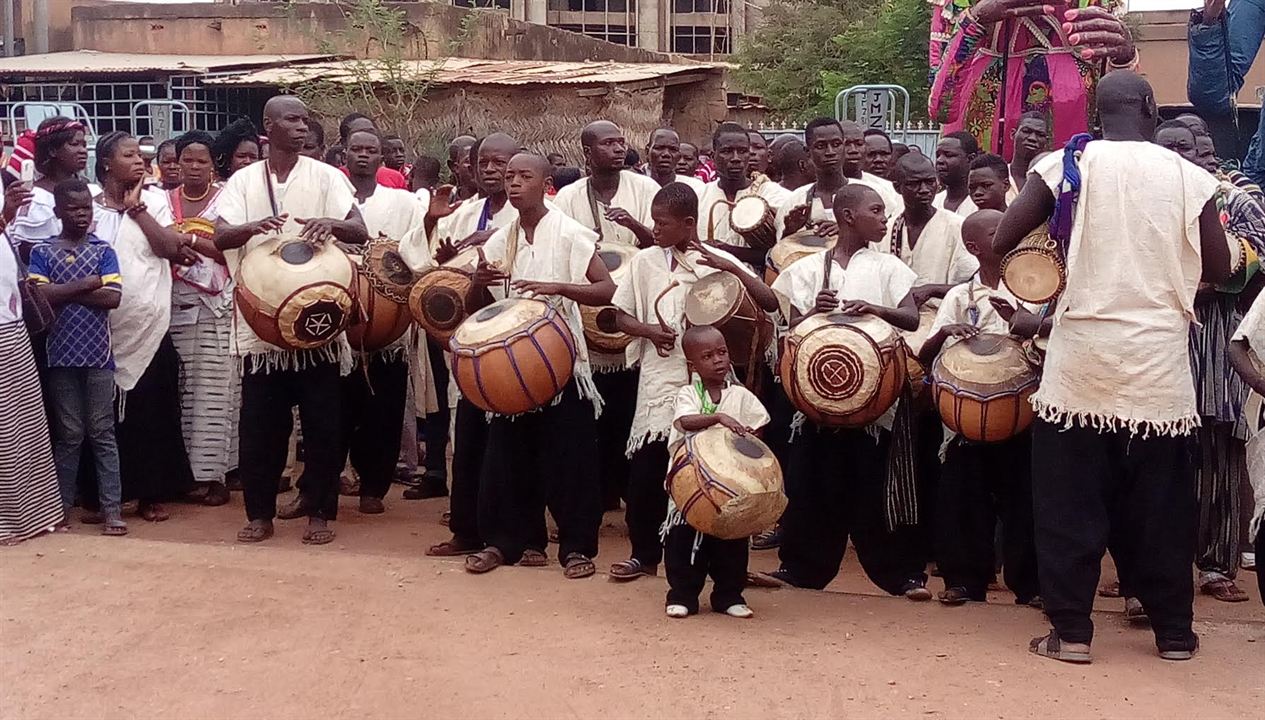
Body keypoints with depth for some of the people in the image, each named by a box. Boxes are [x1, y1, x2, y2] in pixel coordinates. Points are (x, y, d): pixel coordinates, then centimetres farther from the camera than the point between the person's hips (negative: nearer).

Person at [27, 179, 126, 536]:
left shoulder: (103, 251, 4)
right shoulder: (41, 252, 3)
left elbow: (113, 297, -9)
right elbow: (38, 296, -12)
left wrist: (62, 291, -9)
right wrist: (86, 284, -12)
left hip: (98, 355, 0)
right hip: (61, 356, 0)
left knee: (102, 432, 3)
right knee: (69, 434, 7)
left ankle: (112, 507, 2)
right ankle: (63, 505, 17)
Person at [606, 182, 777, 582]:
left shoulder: (719, 261, 0)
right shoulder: (644, 261, 5)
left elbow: (770, 303, -7)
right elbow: (621, 317, 10)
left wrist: (731, 267, -19)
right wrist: (649, 330, -10)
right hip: (659, 381, 2)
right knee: (646, 471, 1)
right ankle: (645, 553, 17)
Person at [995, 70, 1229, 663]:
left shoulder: (1067, 164, -1)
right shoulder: (1188, 176, 1)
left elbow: (1002, 240, -7)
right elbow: (1218, 270, 4)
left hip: (1082, 353, -1)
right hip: (1159, 358, 1)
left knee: (1071, 498, 7)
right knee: (1160, 500, 11)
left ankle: (1070, 630, 7)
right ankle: (1173, 630, 18)